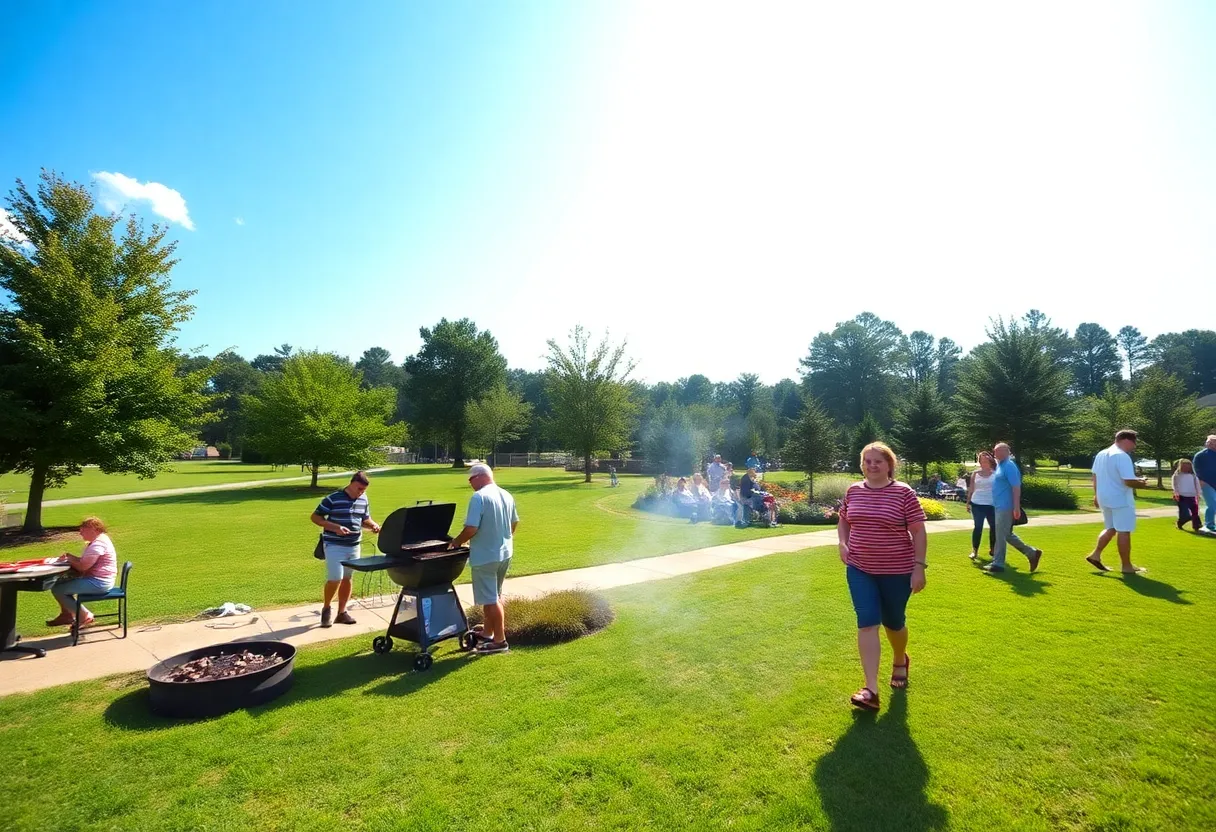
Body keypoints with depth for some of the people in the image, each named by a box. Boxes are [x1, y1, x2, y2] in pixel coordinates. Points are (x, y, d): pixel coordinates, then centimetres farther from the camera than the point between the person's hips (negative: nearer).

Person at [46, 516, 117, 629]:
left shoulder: (98, 544, -20)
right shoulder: (97, 541, 16)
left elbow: (82, 567, -21)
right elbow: (84, 561, 19)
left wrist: (70, 559, -4)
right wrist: (70, 556, 4)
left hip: (98, 583, -12)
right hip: (95, 579, 12)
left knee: (57, 589, -8)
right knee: (60, 581, 20)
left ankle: (85, 616, -1)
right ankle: (66, 614, 23)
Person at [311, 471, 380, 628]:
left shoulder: (364, 500, 5)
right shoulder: (333, 499, -12)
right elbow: (315, 517, -9)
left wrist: (373, 525, -5)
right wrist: (336, 527, -21)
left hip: (354, 546, 5)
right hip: (334, 546, -5)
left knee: (347, 579, 11)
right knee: (335, 578, -10)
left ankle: (342, 612, 23)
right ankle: (326, 608, 16)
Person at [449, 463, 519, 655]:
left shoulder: (479, 497, -19)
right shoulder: (507, 496, 6)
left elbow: (471, 529, -23)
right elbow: (514, 523, 15)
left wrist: (456, 542, -6)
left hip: (485, 556, -8)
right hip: (505, 553, 8)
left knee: (490, 600, 3)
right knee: (494, 596, 20)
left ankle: (500, 641, 10)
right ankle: (487, 634, 33)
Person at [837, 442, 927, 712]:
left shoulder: (904, 493, -11)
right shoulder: (853, 491, 2)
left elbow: (918, 531, -9)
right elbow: (844, 521, 16)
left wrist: (919, 566, -13)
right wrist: (843, 544, 0)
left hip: (897, 570, -2)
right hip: (859, 569, 3)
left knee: (893, 622, 16)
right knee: (867, 623, -6)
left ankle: (900, 661, 48)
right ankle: (871, 690, -5)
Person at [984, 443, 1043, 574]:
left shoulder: (1009, 466, -15)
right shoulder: (1000, 465, 14)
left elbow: (1016, 487, -20)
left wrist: (1016, 508, -24)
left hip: (1005, 507, -10)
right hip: (1000, 506, 10)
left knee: (1000, 536, -3)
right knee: (1007, 535, 16)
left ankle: (998, 564, 4)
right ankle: (1032, 553, 26)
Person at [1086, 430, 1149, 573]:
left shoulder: (1101, 454, 10)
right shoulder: (1122, 456, -18)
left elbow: (1095, 477, 17)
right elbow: (1129, 481, -24)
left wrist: (1096, 495, 24)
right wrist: (1141, 483, -3)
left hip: (1104, 498, 8)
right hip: (1121, 500, -8)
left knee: (1110, 529, 19)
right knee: (1123, 532, 0)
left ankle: (1095, 555, 12)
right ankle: (1127, 566, 8)